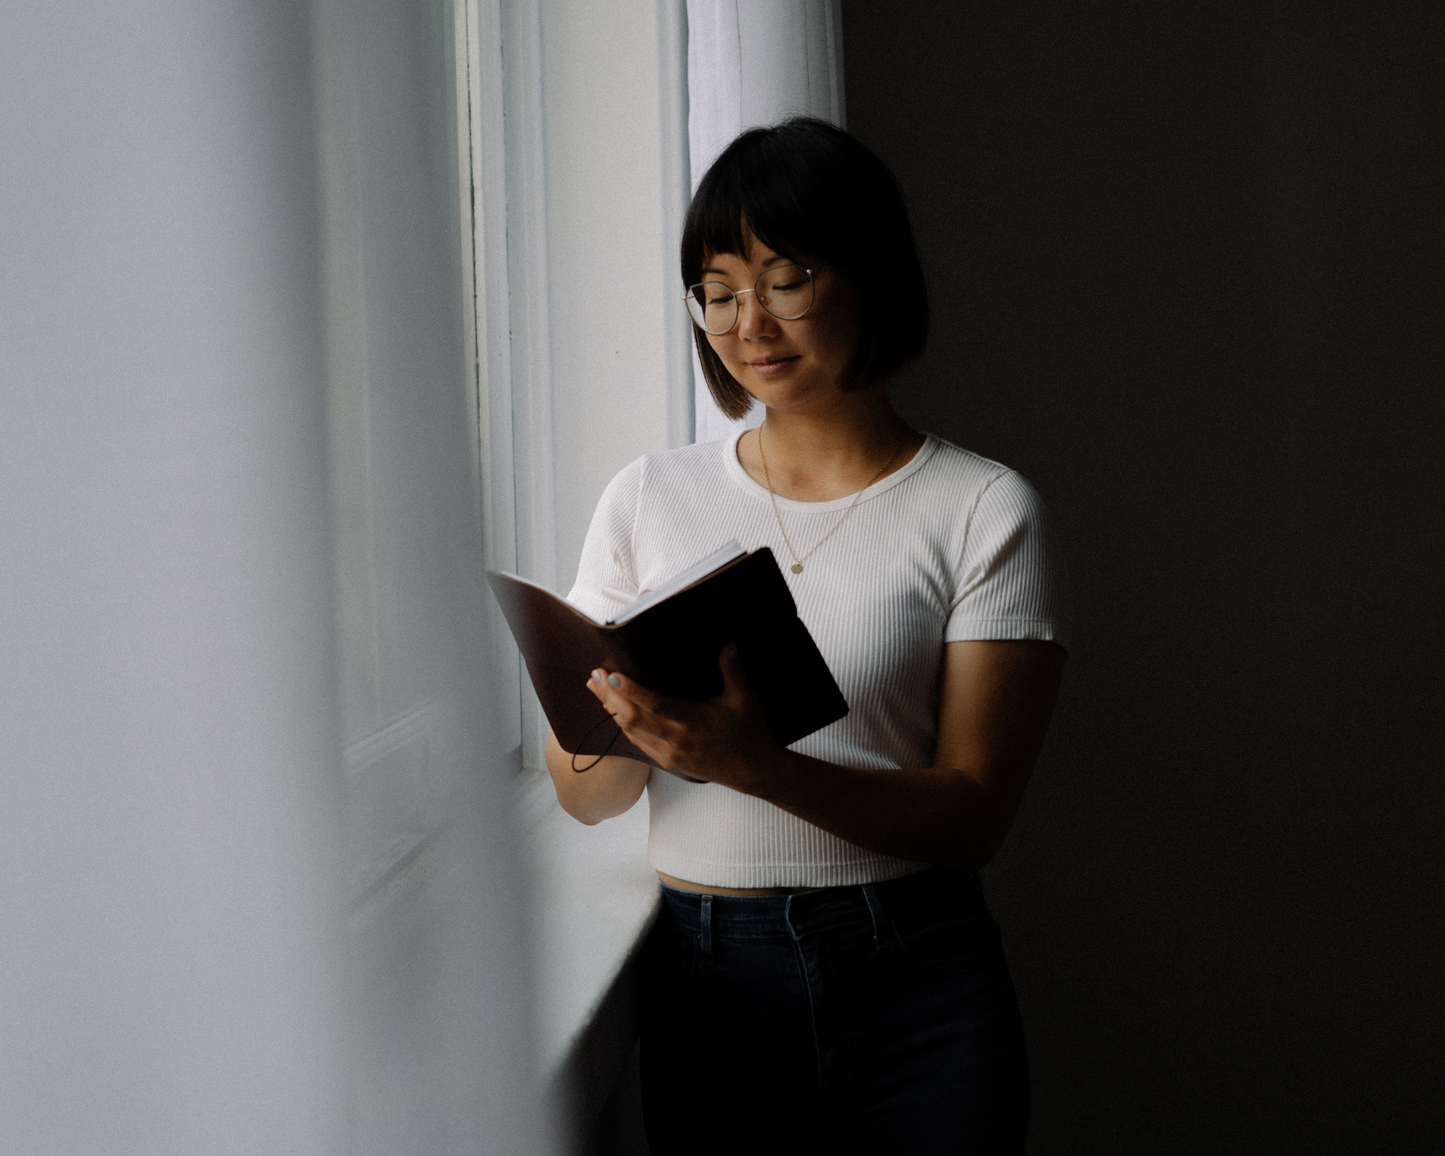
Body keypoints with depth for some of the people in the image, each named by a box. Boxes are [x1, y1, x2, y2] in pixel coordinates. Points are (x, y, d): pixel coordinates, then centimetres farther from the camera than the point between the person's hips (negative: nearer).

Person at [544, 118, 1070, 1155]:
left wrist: (759, 764, -24)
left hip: (918, 985, -2)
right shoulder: (649, 499, 6)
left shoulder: (985, 511, -3)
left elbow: (974, 810, -9)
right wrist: (627, 724, -17)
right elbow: (583, 797, 6)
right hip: (707, 983, 2)